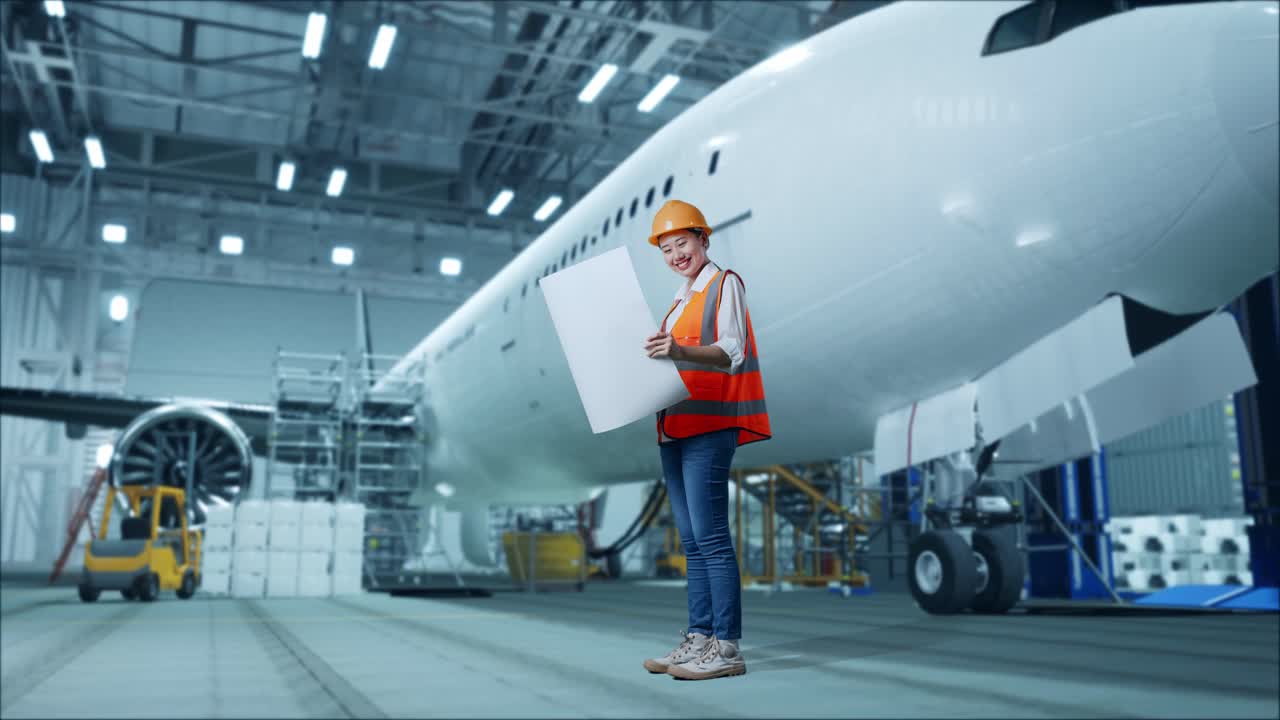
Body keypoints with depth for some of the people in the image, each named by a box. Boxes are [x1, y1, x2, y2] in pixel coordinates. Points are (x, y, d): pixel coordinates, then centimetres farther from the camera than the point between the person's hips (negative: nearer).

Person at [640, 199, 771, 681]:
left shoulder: (725, 283, -1)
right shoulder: (682, 298, 23)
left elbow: (731, 352, -15)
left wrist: (680, 351, -32)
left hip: (708, 424, -8)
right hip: (675, 424, 9)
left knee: (710, 536, -11)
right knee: (691, 540, 8)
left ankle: (727, 647, -8)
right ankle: (698, 638, 13)